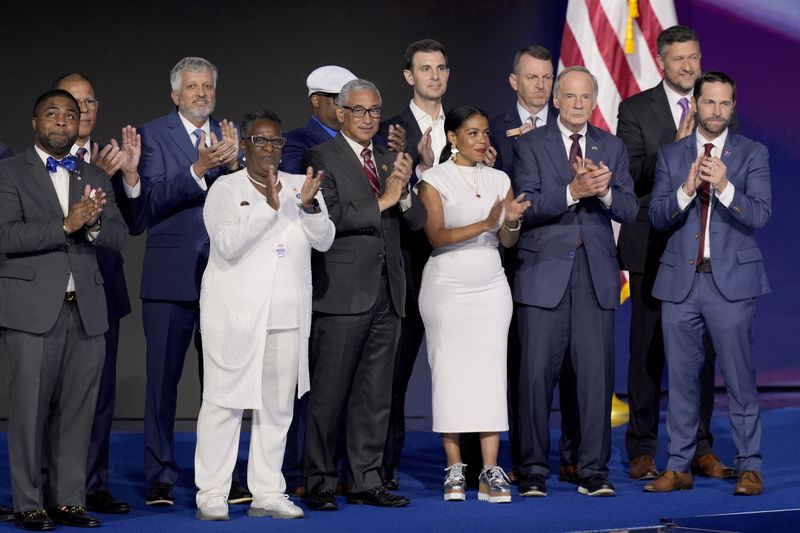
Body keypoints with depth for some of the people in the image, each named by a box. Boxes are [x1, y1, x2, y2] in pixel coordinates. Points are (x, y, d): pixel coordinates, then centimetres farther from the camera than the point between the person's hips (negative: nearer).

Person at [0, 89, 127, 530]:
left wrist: (93, 224, -13)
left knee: (77, 408, 4)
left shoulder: (95, 178, 17)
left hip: (86, 310, 4)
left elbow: (118, 238, 9)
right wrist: (66, 224, -18)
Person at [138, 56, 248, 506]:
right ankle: (160, 478, 9)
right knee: (163, 380, 1)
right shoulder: (153, 134, 0)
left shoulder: (230, 135, 10)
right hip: (171, 278, -3)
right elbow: (157, 198, -12)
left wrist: (234, 163, -17)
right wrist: (199, 169, -26)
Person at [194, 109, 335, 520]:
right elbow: (228, 246, -14)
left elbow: (324, 240, 3)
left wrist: (309, 205, -15)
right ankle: (211, 494, 1)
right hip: (235, 315, -4)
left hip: (287, 316, 4)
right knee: (224, 401, -4)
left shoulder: (299, 187, 11)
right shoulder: (226, 189, 0)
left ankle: (268, 493, 13)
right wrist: (269, 206, -20)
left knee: (278, 405, 7)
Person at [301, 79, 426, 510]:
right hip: (342, 294, -6)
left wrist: (403, 190, -7)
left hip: (386, 295, 6)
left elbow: (417, 220, 12)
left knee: (375, 395, 9)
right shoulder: (321, 159, -2)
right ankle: (319, 483, 5)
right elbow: (329, 216, -15)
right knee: (328, 394, -3)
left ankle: (366, 481, 15)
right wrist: (382, 200, -13)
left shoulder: (388, 162, 18)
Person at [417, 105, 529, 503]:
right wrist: (484, 224, -23)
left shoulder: (499, 179, 11)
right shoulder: (435, 180, -1)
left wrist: (512, 221, -14)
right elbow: (437, 236, -12)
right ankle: (454, 469, 5)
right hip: (447, 287, -3)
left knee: (491, 372, -5)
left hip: (490, 287, 3)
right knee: (450, 372, -2)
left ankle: (490, 473, -6)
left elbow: (508, 242, 8)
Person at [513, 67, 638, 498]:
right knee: (536, 375, -2)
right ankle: (533, 470, 8)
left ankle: (594, 471, 9)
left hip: (596, 275, 2)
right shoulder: (530, 145, 4)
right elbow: (527, 208, -8)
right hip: (545, 273, -2)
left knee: (597, 376, 1)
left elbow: (629, 212, 5)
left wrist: (604, 191, -16)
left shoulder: (612, 148, 13)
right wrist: (573, 191, -21)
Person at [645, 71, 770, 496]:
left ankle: (749, 468, 4)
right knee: (681, 378, 6)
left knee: (740, 378, -2)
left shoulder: (753, 154, 4)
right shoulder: (670, 155, 11)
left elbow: (760, 214, -8)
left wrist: (725, 187, -24)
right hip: (681, 281, 3)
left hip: (732, 281, -2)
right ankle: (679, 467, 12)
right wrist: (686, 190, -15)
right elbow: (657, 217, 2)